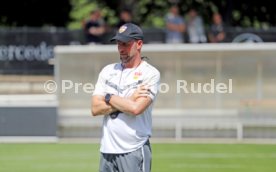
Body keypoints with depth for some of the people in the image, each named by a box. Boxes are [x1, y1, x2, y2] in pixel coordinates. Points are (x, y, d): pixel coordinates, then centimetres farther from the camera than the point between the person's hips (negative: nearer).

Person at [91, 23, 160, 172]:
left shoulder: (150, 73, -4)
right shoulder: (108, 71, 13)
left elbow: (136, 108, -18)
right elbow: (95, 109, 2)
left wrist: (109, 98, -4)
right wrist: (129, 100, -7)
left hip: (134, 151, -6)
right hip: (107, 151, 6)